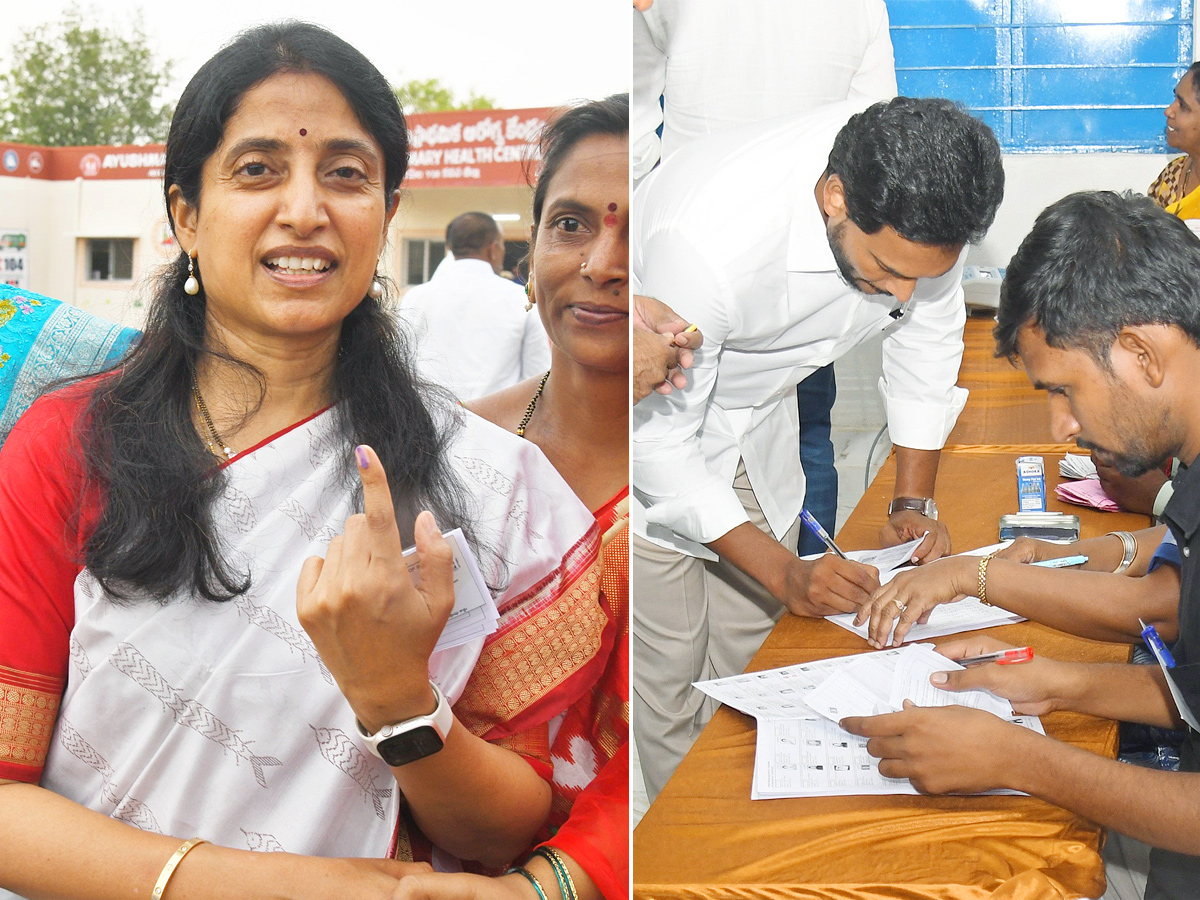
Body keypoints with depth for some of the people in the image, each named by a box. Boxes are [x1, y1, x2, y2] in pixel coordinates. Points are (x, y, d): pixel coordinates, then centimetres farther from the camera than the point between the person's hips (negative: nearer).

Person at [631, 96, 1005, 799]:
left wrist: (915, 504, -6)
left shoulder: (921, 199, -23)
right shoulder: (707, 239, -41)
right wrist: (784, 571, -28)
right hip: (650, 420, -5)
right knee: (669, 676, -3)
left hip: (752, 415, 5)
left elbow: (928, 339, -2)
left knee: (757, 659, 8)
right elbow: (657, 442, -28)